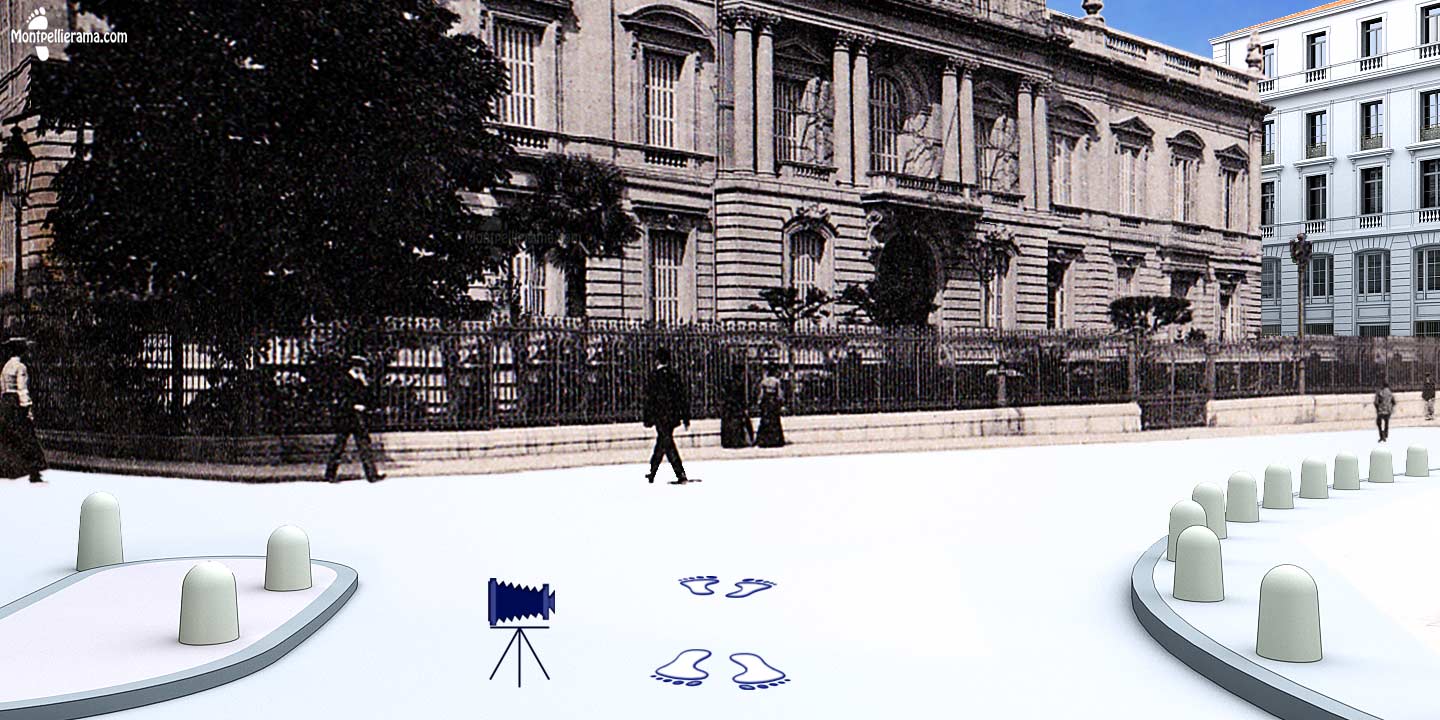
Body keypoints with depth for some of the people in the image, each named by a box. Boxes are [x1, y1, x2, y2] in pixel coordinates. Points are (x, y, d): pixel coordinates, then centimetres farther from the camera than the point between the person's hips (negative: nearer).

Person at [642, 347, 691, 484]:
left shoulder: (653, 376, -8)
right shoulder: (674, 375, 6)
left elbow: (649, 399, -9)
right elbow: (684, 396, 7)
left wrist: (648, 419, -4)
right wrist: (686, 418, 13)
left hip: (661, 416, -6)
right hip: (674, 415, 6)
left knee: (667, 444, -5)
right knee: (662, 442, 18)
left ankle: (681, 476, -14)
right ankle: (652, 473, 31)